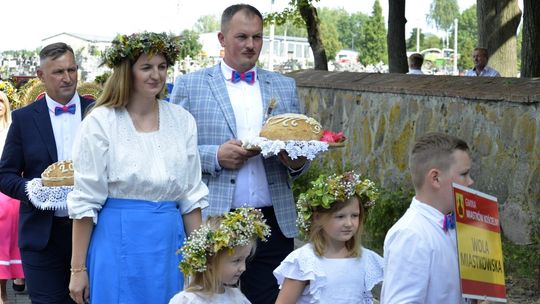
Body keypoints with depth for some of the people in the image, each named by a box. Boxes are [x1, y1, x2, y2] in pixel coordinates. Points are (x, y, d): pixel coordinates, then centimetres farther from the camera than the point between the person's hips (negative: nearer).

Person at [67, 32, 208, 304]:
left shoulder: (182, 120, 6)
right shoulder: (101, 122, -5)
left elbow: (190, 197, 10)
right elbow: (85, 202, -5)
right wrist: (78, 269, -6)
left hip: (169, 244, 4)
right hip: (118, 243, -4)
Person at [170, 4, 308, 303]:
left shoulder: (285, 86, 13)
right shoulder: (190, 85, 3)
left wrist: (298, 162, -5)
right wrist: (215, 156, -15)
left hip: (273, 221, 3)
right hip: (212, 222, -2)